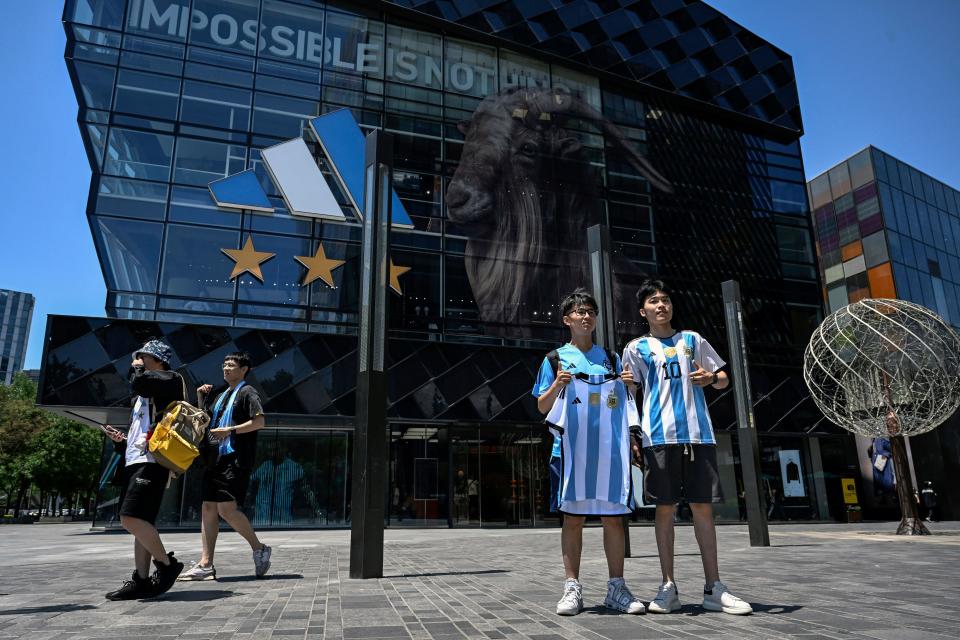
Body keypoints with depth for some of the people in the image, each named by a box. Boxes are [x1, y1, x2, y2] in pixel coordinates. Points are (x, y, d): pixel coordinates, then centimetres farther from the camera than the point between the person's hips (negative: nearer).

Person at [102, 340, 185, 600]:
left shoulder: (171, 379, 1)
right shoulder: (144, 394, 29)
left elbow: (140, 382, -20)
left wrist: (137, 368, 2)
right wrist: (121, 440, 16)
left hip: (152, 461, -10)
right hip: (135, 461, 10)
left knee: (131, 518, -19)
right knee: (139, 522, 7)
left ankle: (167, 564, -7)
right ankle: (141, 580, 9)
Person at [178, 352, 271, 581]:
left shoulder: (247, 392, -2)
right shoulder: (221, 396, 23)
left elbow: (259, 422, -13)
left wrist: (230, 430, -21)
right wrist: (201, 399, 16)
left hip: (236, 459, -8)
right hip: (216, 457, 8)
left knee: (227, 508, -15)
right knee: (208, 508, 3)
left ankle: (259, 549, 1)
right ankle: (206, 564, 7)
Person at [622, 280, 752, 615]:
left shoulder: (692, 340, 16)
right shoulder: (636, 348, 10)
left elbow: (724, 379, 18)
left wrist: (711, 378, -5)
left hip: (698, 433, 2)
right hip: (659, 436, -2)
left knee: (703, 507, 3)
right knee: (665, 509, 1)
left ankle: (713, 587, 11)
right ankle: (669, 587, 9)